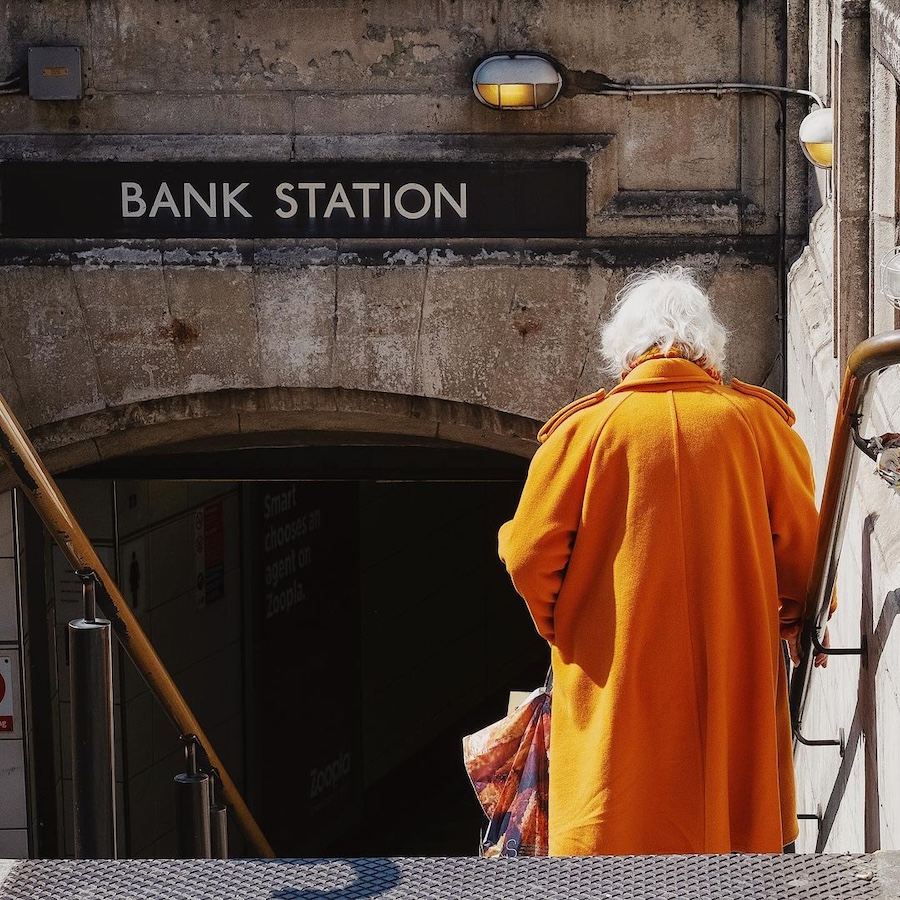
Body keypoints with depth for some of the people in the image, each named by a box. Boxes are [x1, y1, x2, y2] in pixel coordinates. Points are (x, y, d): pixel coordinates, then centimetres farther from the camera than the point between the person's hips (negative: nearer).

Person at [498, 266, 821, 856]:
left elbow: (529, 553, -3)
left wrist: (562, 628, 15)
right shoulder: (756, 421, 1)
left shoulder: (584, 427, -2)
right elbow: (802, 547, 4)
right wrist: (794, 619, 23)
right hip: (735, 682, 2)